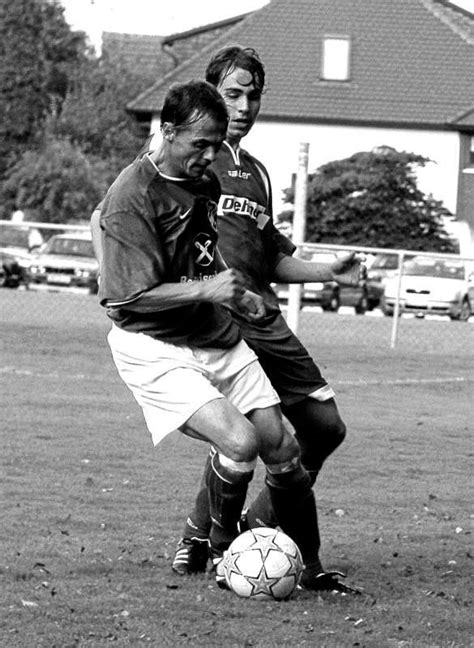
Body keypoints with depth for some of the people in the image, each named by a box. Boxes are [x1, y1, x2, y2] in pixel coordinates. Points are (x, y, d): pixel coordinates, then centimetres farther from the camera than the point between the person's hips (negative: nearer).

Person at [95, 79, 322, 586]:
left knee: (281, 448, 2)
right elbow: (131, 297, -22)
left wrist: (237, 294, 12)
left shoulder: (205, 181, 7)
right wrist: (206, 290, -28)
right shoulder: (131, 199, -18)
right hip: (154, 349, -8)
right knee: (239, 441, -23)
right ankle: (221, 556, 0)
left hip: (216, 337, 8)